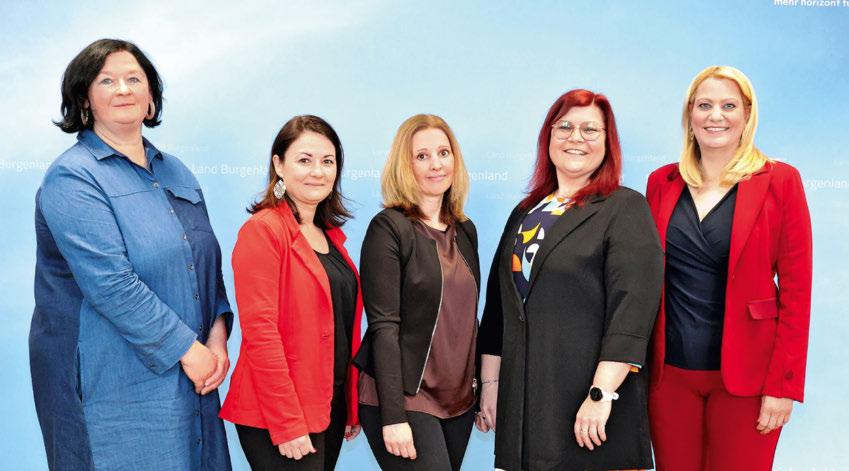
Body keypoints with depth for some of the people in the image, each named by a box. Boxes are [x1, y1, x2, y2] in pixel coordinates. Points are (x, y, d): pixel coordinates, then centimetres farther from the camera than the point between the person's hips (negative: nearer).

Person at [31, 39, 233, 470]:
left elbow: (207, 261, 13)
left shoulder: (175, 172, 13)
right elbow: (110, 284, -19)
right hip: (112, 386, -6)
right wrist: (187, 348, -17)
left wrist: (217, 335, -3)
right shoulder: (72, 178, -10)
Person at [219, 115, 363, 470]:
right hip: (279, 416, -8)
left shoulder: (331, 235, 11)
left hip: (331, 407, 8)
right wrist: (287, 424, -19)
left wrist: (353, 405, 12)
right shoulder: (263, 230, -13)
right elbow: (259, 332, -18)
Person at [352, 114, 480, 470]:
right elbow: (384, 326, -14)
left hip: (459, 398, 6)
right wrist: (393, 415, -18)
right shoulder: (389, 228, -9)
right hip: (405, 399, -6)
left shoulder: (464, 230, 10)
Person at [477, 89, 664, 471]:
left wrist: (602, 393, -20)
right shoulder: (525, 213, 14)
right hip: (522, 399, 5)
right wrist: (490, 382, 12)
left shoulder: (625, 208, -4)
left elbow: (631, 310, -14)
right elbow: (498, 303, 16)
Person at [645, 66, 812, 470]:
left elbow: (796, 290, -5)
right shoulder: (662, 182, 6)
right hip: (670, 372, 3)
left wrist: (783, 384, -9)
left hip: (743, 376, -2)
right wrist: (640, 361, 3)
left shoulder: (780, 182, -3)